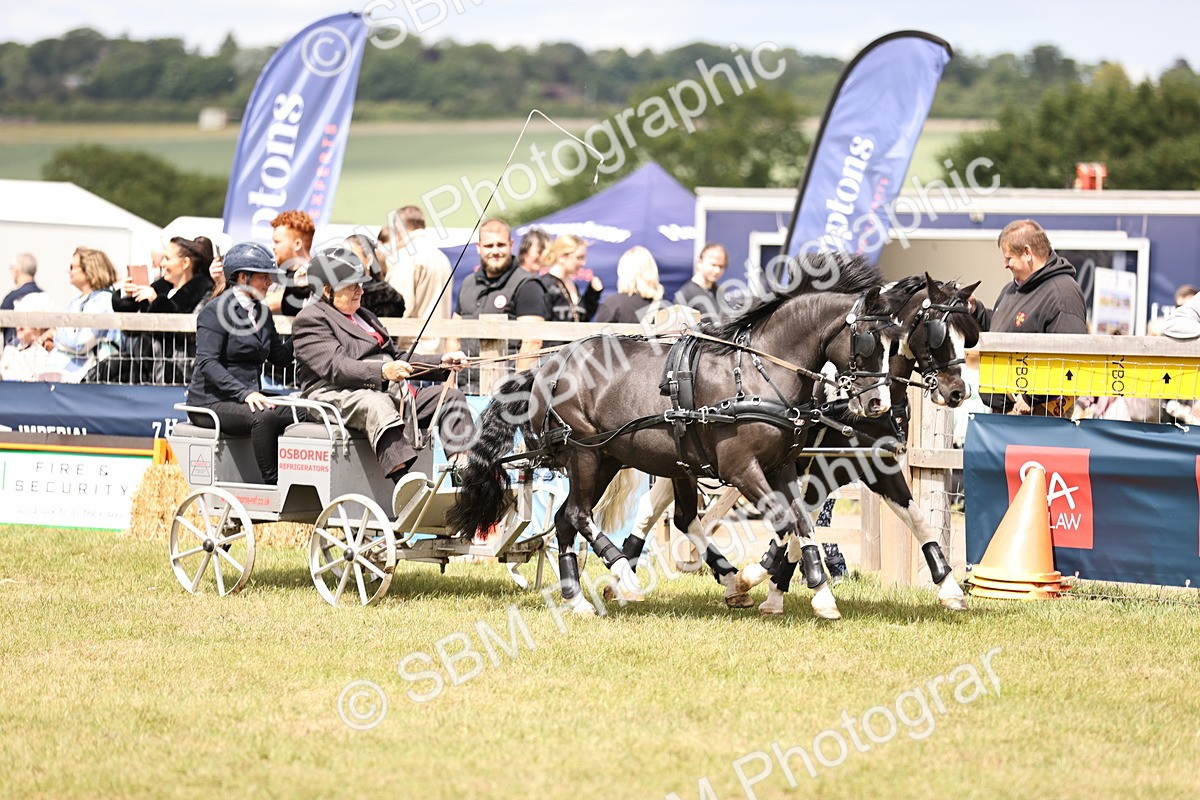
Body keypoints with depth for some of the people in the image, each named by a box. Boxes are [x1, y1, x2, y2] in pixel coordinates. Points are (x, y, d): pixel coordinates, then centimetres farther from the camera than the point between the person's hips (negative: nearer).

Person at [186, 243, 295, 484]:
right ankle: (271, 484, -30)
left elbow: (281, 356, 15)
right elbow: (207, 362, -17)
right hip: (210, 401, -7)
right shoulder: (217, 311, -7)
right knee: (264, 417, -34)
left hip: (248, 398, 7)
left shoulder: (262, 313, 17)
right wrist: (245, 393, -27)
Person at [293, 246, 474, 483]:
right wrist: (383, 372, -29)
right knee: (377, 405, -41)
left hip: (390, 392, 9)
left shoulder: (364, 317, 32)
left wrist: (441, 364, 13)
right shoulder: (310, 320, 2)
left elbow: (397, 359, 29)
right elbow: (335, 367, -14)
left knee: (451, 395, -9)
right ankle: (403, 477, -63)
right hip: (338, 395, -9)